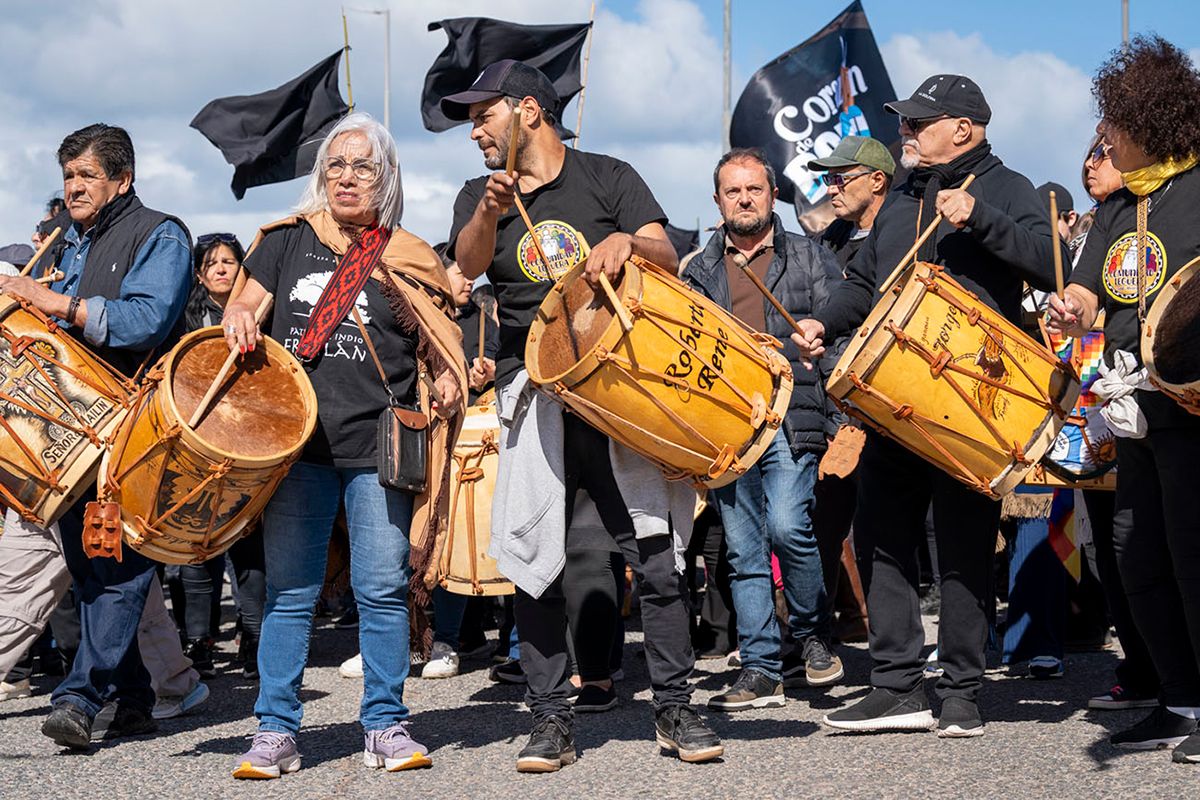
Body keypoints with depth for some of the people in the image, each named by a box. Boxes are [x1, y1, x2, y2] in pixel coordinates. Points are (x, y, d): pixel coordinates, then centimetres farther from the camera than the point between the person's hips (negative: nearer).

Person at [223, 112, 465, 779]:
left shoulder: (409, 260, 8)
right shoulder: (291, 240, 12)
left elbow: (441, 347, 13)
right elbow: (246, 302, 14)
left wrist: (449, 382, -6)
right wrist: (240, 319, -8)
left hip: (379, 448, -1)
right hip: (296, 442, 1)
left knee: (383, 590, -1)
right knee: (290, 593, 3)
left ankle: (387, 725, 11)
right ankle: (277, 731, 8)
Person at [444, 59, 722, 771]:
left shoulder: (608, 178, 8)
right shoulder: (480, 196, 14)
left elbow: (668, 259, 0)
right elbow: (468, 264, -7)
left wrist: (626, 241, -22)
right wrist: (490, 214, -27)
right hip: (532, 388, 2)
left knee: (658, 548, -6)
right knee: (533, 558, -3)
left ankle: (676, 709, 4)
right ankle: (552, 720, 4)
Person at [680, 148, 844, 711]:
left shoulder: (809, 258, 11)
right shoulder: (699, 270, 18)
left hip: (790, 417, -3)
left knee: (787, 527, -19)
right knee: (743, 550, 2)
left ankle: (811, 636, 3)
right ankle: (761, 669, 6)